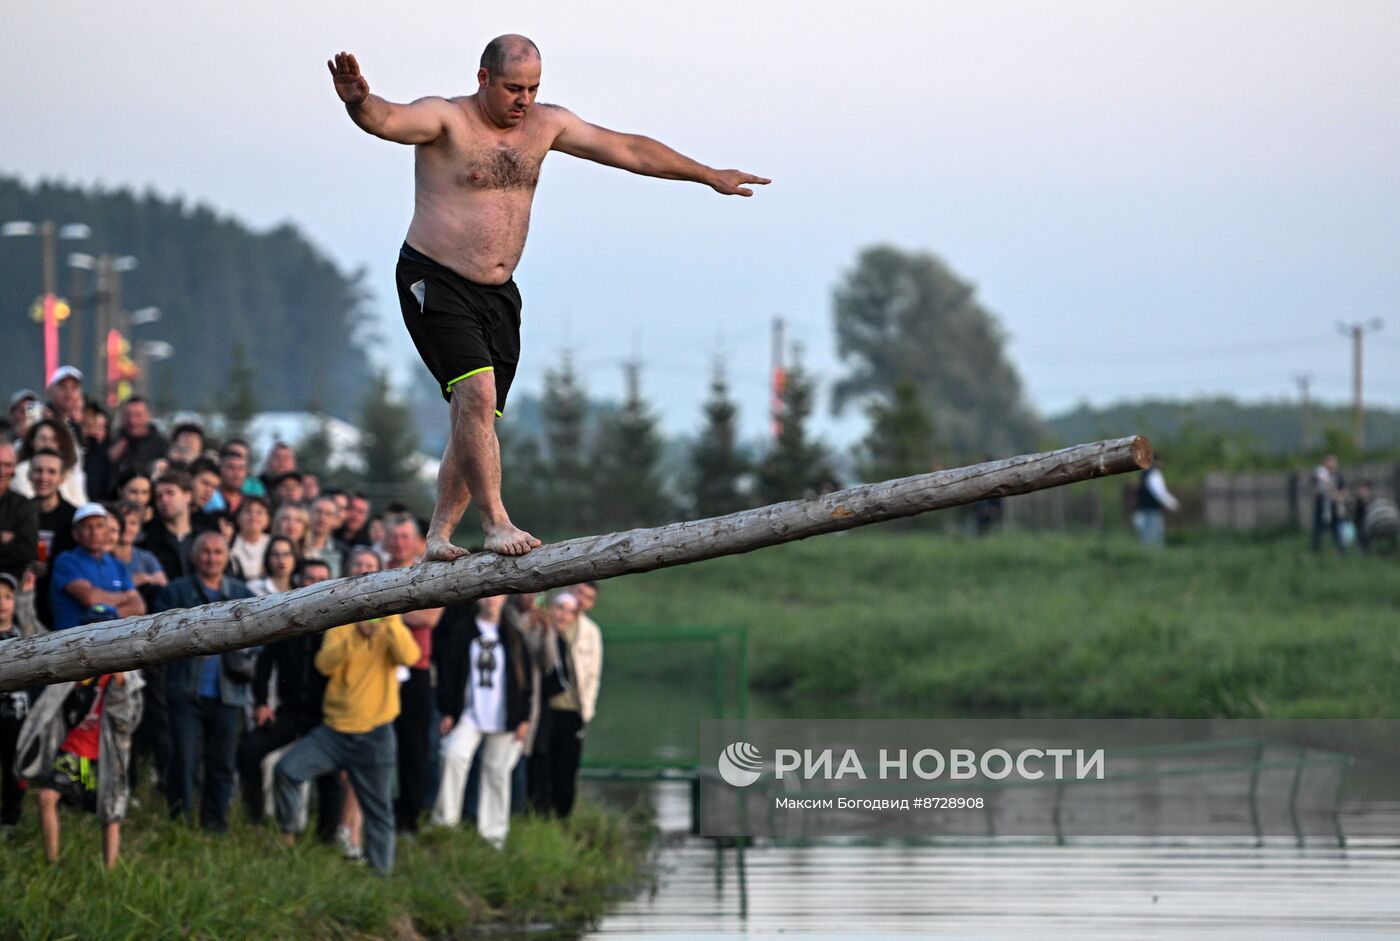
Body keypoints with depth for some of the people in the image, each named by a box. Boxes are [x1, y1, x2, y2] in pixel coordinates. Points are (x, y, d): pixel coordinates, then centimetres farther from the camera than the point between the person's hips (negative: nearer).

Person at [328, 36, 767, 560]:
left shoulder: (545, 125, 8)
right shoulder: (446, 120, -11)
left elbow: (626, 150, 15)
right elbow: (388, 120, -31)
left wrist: (711, 177, 19)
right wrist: (359, 102, -56)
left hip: (497, 295, 7)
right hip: (435, 283, -7)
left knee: (477, 416, 4)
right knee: (476, 394, -23)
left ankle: (439, 536, 12)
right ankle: (496, 523, -23)